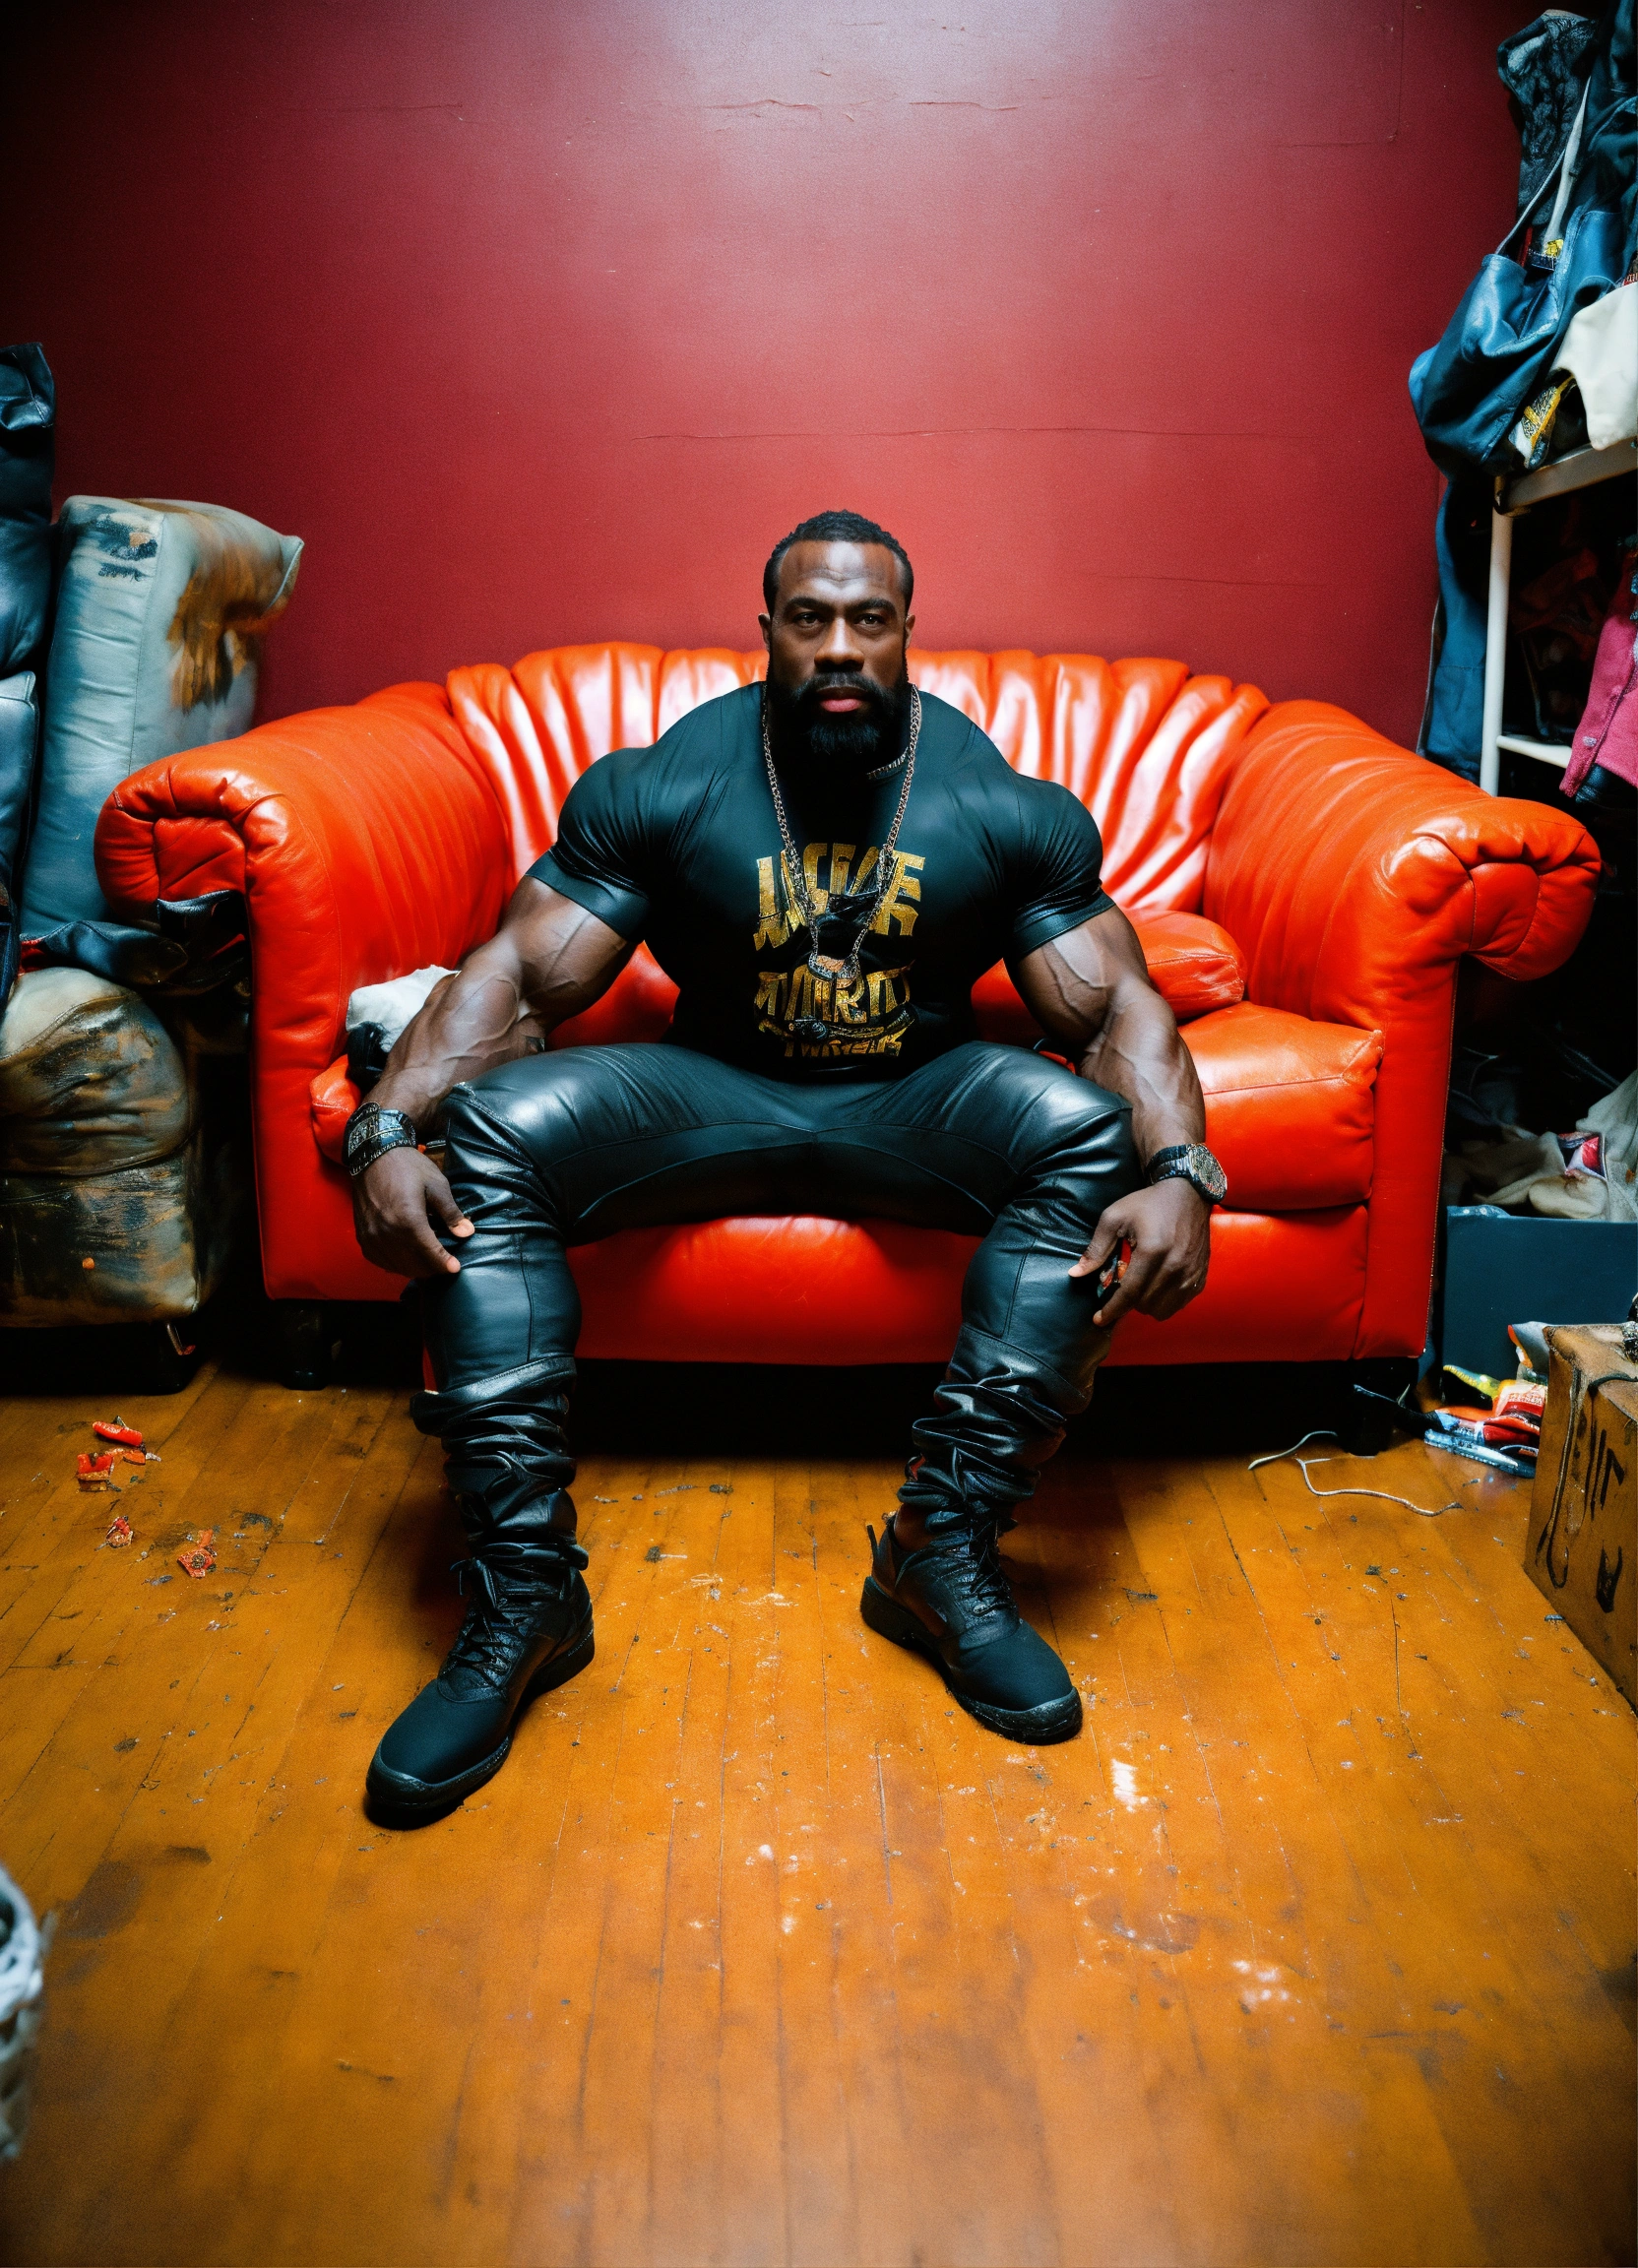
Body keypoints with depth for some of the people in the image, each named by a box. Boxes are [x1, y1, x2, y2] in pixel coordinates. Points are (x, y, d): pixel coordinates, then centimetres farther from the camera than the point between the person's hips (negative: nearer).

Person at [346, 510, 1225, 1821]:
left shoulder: (1007, 808, -7)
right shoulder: (662, 788, -7)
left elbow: (1119, 1004, -10)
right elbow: (513, 976, -10)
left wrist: (1181, 1175, -31)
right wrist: (386, 1131, -28)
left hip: (915, 1101, 0)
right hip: (715, 1095, 1)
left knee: (1084, 1125, -32)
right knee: (492, 1129, -27)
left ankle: (945, 1552, -25)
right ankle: (525, 1596, -26)